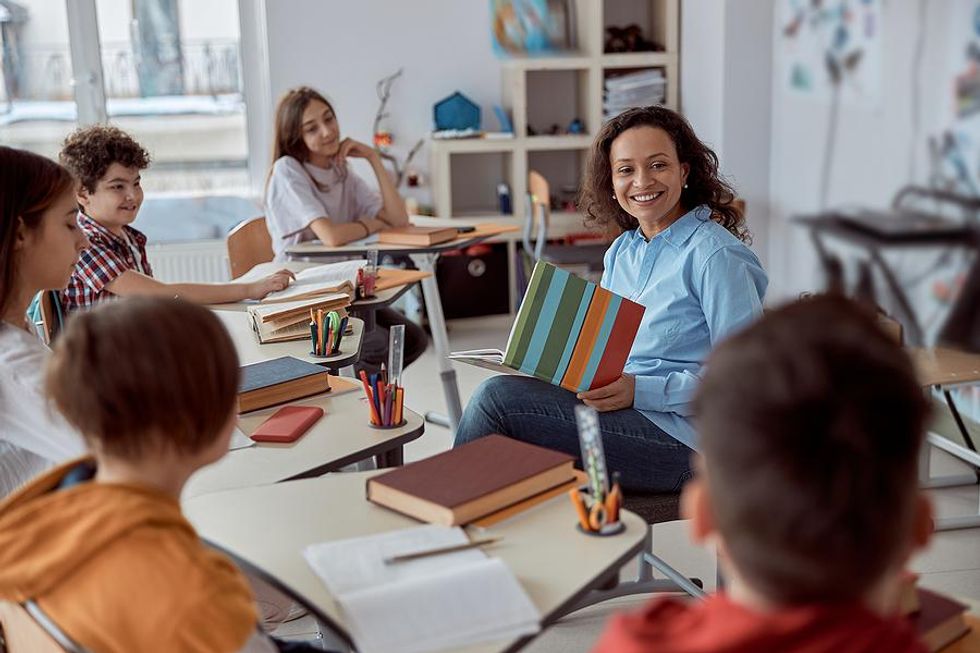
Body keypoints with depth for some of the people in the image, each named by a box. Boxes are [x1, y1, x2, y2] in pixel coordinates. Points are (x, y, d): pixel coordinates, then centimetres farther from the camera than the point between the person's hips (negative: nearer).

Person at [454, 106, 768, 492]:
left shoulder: (717, 255, -11)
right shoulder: (621, 251, 14)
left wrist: (640, 391, -22)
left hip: (678, 438, -7)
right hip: (623, 416, 7)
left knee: (497, 398, -18)